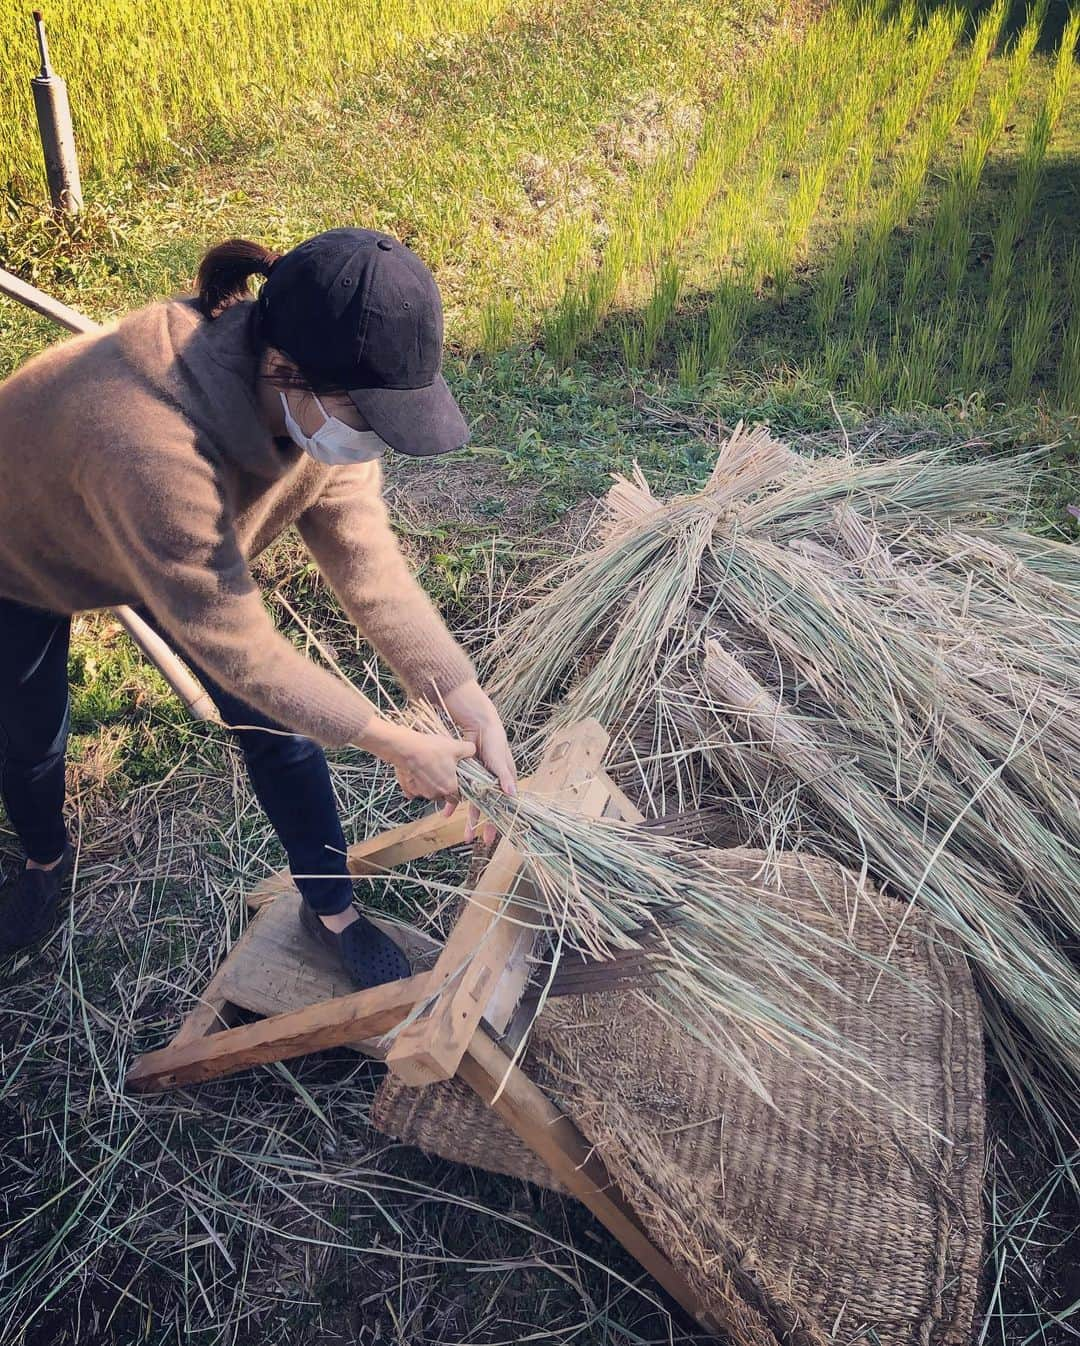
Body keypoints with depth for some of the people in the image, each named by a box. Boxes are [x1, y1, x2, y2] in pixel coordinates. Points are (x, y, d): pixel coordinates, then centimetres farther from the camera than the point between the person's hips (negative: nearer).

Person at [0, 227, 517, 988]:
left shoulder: (318, 395, -28)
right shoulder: (153, 447, -48)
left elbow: (365, 557, -24)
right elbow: (239, 650, -38)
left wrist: (466, 699, -31)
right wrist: (397, 747, -30)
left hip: (172, 547, 5)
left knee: (277, 723, -1)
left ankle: (332, 913, 20)